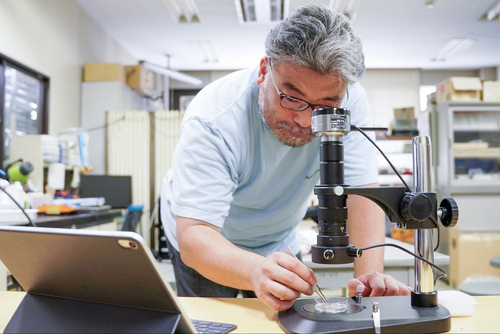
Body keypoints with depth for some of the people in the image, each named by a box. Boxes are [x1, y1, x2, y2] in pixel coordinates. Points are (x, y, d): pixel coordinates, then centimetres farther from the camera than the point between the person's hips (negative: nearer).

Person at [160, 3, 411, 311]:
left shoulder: (348, 101, -26)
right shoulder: (213, 121, -36)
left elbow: (362, 190, -25)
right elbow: (194, 233, -40)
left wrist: (371, 275, -40)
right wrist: (255, 271, -59)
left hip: (278, 244, 3)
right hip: (207, 244, -2)